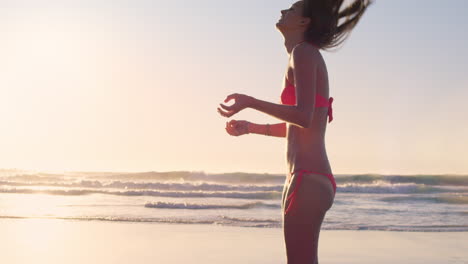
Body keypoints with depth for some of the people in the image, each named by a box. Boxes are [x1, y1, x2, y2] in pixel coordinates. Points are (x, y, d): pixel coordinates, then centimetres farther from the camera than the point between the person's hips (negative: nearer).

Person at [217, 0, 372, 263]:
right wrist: (251, 127, 31)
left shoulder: (304, 52, -7)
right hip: (314, 179, 10)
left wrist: (250, 101, -23)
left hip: (308, 179, -10)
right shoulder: (309, 56, 21)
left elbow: (304, 116, -20)